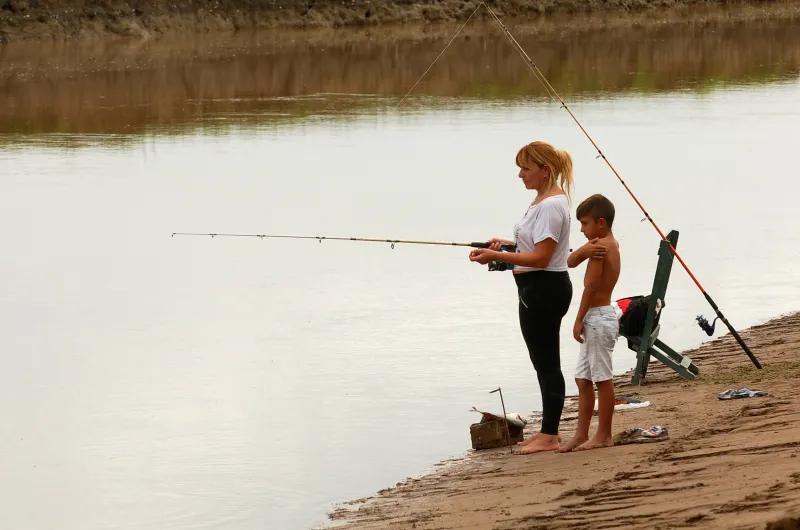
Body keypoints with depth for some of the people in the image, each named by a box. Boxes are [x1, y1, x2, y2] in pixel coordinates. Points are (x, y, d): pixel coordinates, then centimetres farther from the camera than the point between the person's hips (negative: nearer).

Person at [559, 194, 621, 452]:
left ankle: (603, 435, -1)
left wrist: (579, 319, -14)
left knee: (602, 378, -5)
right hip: (599, 317, 10)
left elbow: (591, 286, -18)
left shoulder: (599, 246, -15)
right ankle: (581, 434, 15)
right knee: (583, 379, 12)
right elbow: (570, 262, 11)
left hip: (598, 317, -10)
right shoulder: (610, 244, 15)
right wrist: (585, 250, -10)